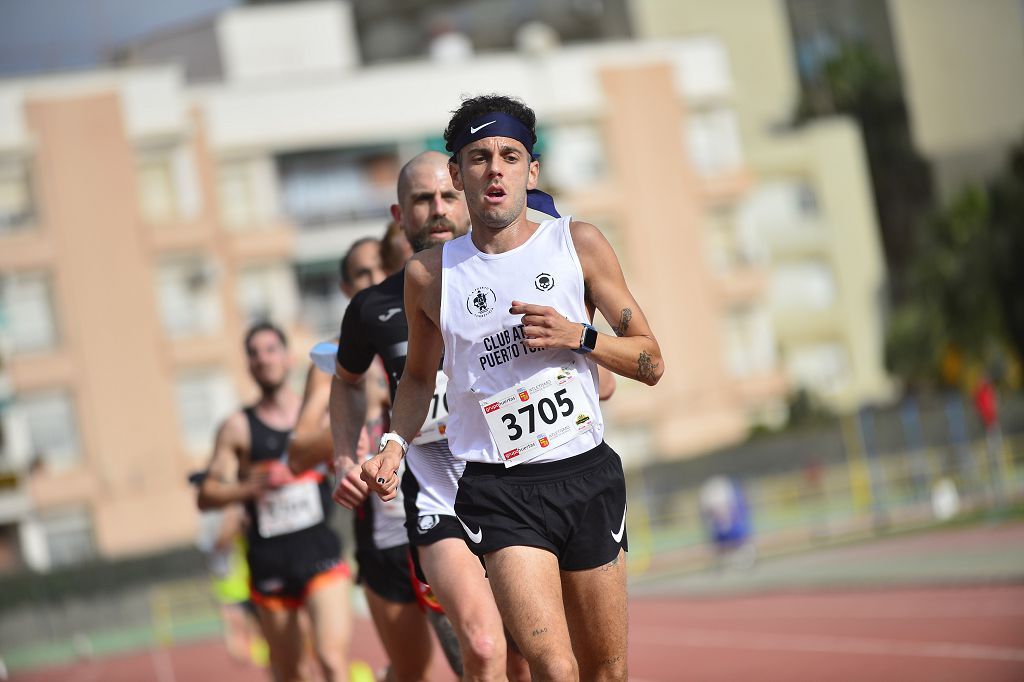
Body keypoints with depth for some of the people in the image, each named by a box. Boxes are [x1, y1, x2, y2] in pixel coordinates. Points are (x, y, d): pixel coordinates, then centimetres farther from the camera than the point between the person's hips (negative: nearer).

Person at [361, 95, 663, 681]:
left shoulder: (578, 244, 3)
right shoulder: (430, 274, 3)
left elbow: (651, 363, 5)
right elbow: (419, 375, 20)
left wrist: (578, 337, -11)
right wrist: (395, 443, 2)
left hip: (588, 476, 2)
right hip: (498, 490, -2)